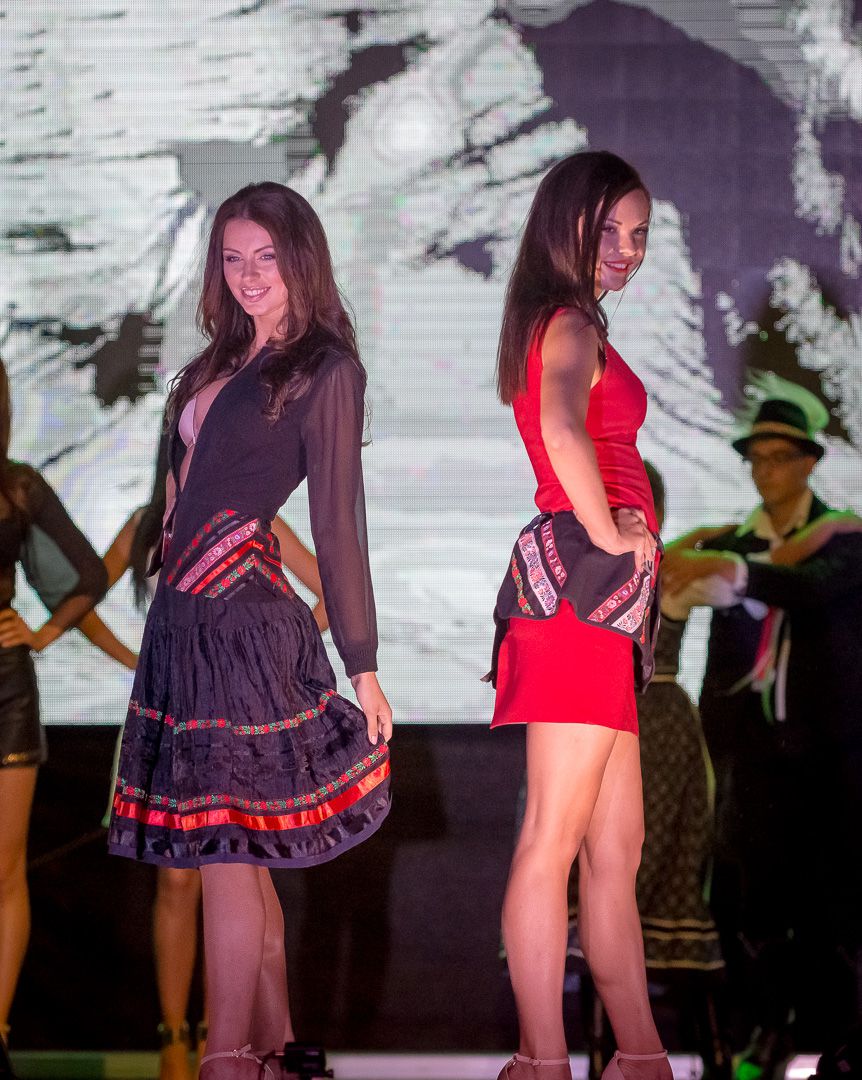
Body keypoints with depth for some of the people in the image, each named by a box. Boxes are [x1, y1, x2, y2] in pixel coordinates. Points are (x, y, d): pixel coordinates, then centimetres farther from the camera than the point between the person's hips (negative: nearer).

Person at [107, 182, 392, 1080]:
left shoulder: (324, 370, -5)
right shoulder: (225, 362, 17)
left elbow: (337, 526, -7)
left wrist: (363, 666, -6)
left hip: (242, 617, -8)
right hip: (185, 615, 8)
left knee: (223, 852, -6)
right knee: (238, 852, 11)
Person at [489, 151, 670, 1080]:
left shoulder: (557, 328, 21)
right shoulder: (572, 326, -10)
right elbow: (563, 428, -30)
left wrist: (622, 532, 10)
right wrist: (610, 536, -19)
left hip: (593, 595, 10)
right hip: (584, 592, -10)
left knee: (616, 846, 10)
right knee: (554, 838, -8)